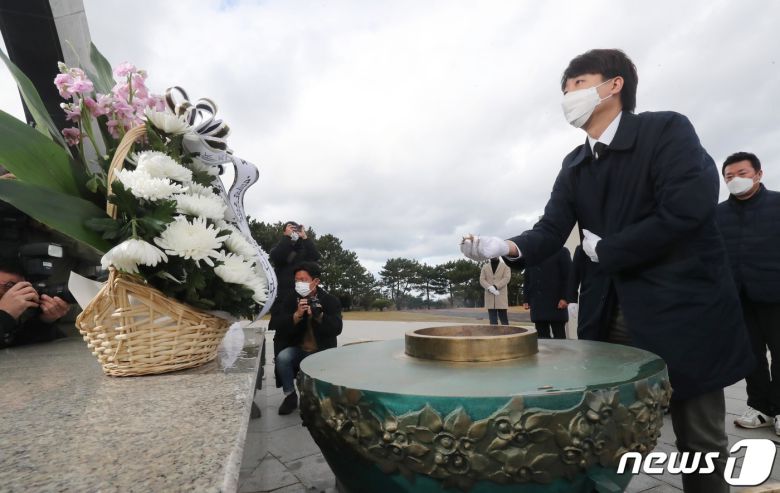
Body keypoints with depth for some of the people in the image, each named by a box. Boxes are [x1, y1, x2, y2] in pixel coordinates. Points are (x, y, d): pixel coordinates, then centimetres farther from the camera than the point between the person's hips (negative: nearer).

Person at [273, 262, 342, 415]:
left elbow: (336, 329, -16)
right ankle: (290, 396, -4)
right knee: (282, 357, -29)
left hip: (322, 352, -1)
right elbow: (280, 327, -11)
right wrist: (297, 315, -28)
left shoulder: (331, 301, -5)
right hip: (297, 349, 1)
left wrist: (319, 316, -33)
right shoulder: (290, 300, 0)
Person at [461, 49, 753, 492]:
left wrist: (605, 249, -11)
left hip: (683, 310, -4)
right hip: (611, 314, 5)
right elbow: (550, 232, -2)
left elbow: (686, 210, -20)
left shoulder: (668, 130, -7)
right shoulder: (574, 166, 9)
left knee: (700, 440, 11)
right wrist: (507, 247, -22)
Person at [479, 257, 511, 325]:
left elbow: (507, 278, -5)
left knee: (504, 318, -2)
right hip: (489, 296, 2)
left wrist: (496, 286, -17)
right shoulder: (485, 267, 15)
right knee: (492, 320, 1)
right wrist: (489, 287, -14)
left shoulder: (505, 265, 9)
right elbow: (481, 279, 5)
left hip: (501, 295, -2)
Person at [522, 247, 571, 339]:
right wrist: (526, 299, 8)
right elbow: (526, 279, 17)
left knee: (559, 336, 0)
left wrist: (565, 298, -12)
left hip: (556, 302, -4)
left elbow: (568, 276, -3)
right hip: (537, 304, 4)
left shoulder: (561, 252, 5)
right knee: (542, 337, 3)